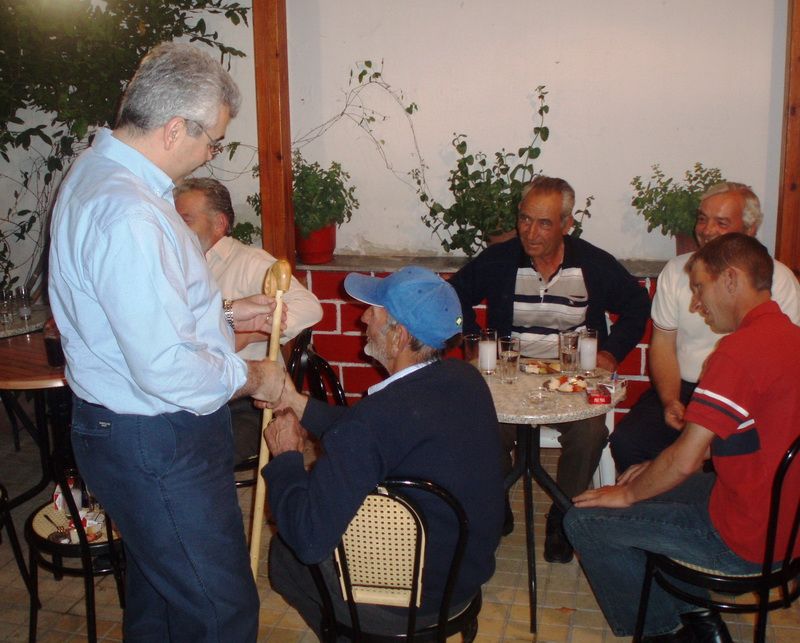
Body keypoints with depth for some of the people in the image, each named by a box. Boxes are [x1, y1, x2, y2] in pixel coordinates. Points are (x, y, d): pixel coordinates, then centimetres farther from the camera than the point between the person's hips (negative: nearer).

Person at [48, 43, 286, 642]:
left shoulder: (98, 170, 7)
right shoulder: (128, 215, -28)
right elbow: (166, 368, -29)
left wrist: (226, 312, 12)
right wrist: (253, 378, -12)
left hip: (128, 428, 11)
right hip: (157, 444, -11)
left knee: (158, 583, 27)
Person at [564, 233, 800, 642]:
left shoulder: (741, 348, -25)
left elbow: (685, 461, -23)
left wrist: (628, 494, -5)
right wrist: (656, 469, 11)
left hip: (746, 540, -10)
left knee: (584, 520, -2)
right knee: (653, 491, 25)